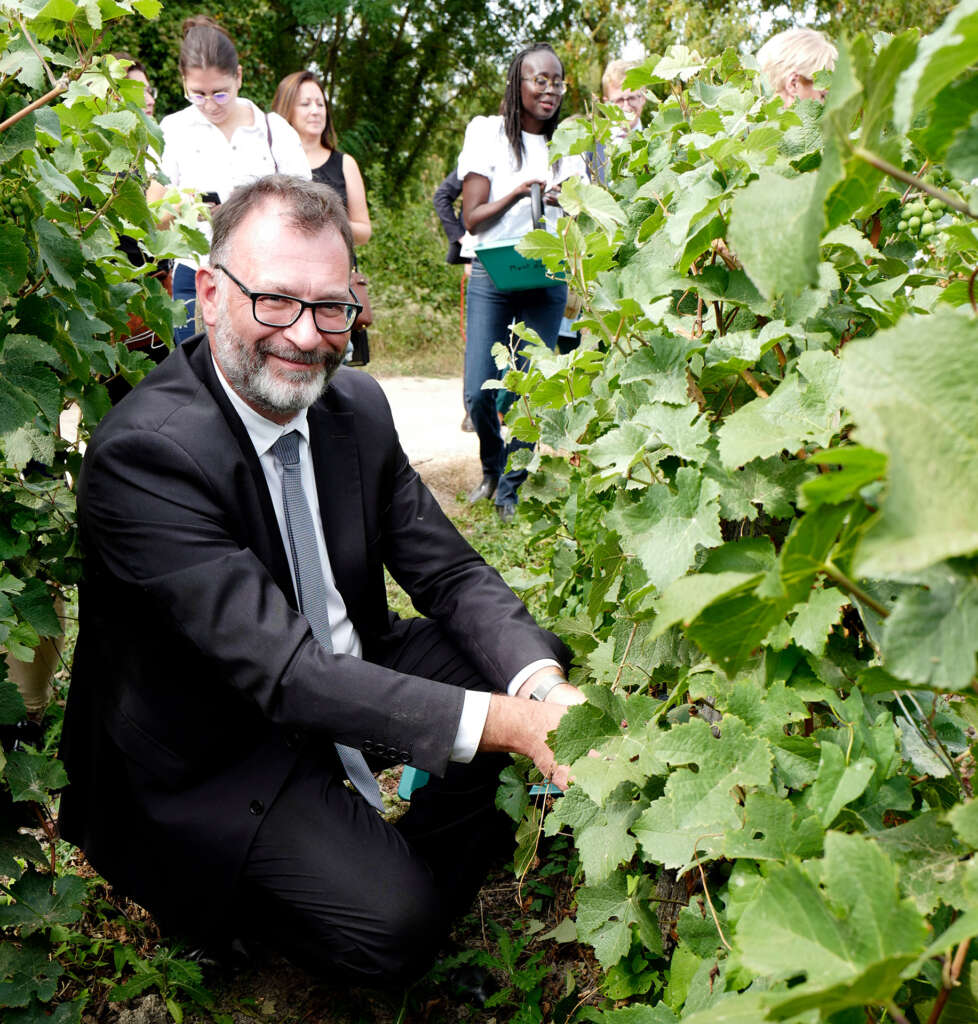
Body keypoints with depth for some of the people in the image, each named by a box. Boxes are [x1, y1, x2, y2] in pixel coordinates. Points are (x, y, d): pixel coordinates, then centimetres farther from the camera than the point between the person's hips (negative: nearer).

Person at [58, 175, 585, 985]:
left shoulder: (357, 405, -4)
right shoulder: (143, 454, -27)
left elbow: (451, 574, -4)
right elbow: (286, 674, -32)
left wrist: (542, 686, -24)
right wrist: (506, 722, -38)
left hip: (346, 674, 7)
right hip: (203, 758, -6)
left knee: (527, 661, -7)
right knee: (393, 919, -23)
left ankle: (439, 836, 16)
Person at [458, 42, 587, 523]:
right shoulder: (490, 135, 3)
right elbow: (472, 218, -4)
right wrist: (518, 192, -19)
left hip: (547, 281, 2)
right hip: (491, 277, -2)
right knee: (479, 393, -7)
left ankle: (510, 490, 12)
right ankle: (492, 468, 23)